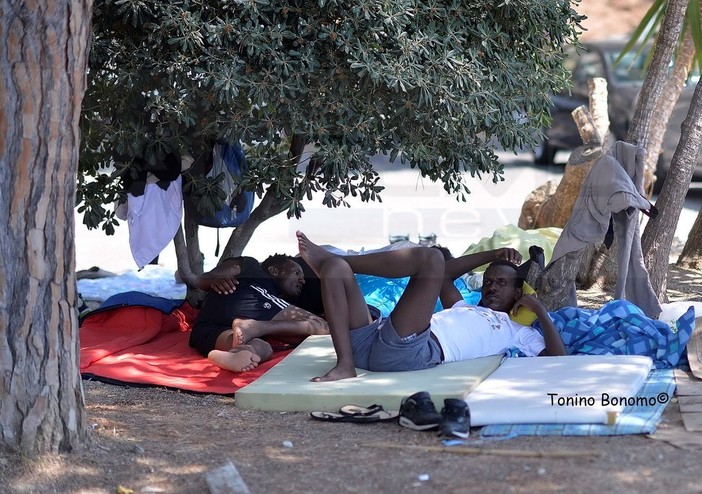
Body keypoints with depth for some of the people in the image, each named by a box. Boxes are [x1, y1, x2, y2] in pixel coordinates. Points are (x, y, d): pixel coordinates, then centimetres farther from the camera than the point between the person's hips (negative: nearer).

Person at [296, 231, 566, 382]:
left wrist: (540, 310, 14)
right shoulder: (466, 309, 42)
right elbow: (446, 276, 51)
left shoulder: (518, 332, 23)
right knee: (334, 268, -3)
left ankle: (328, 257, -3)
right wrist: (493, 255, 50)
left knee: (430, 258, -17)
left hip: (412, 352, -7)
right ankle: (345, 365, -18)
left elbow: (557, 358, 7)